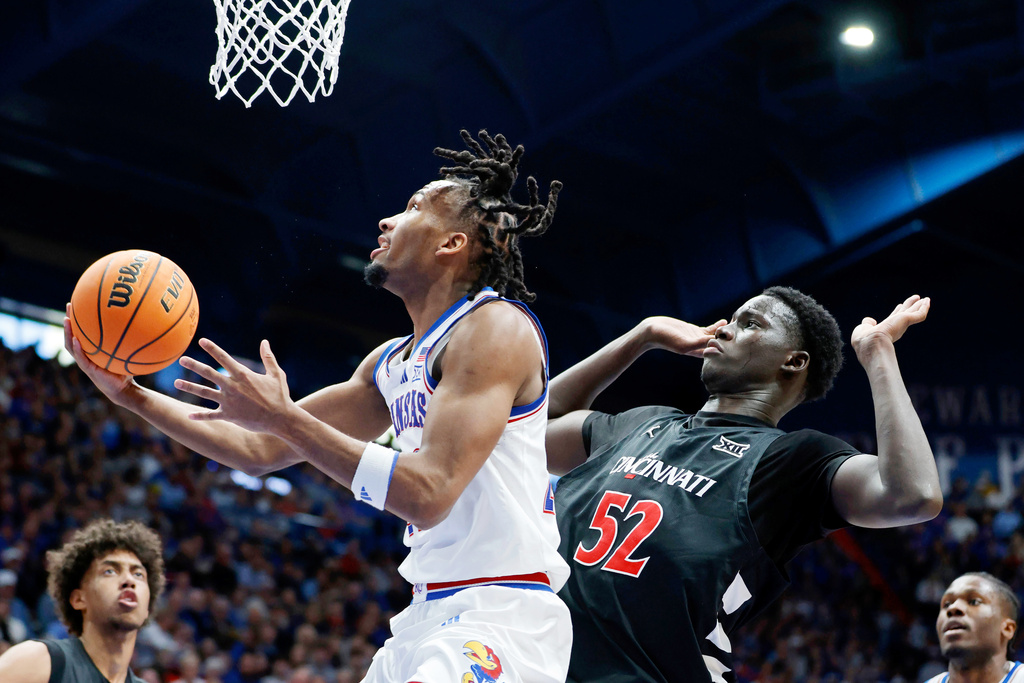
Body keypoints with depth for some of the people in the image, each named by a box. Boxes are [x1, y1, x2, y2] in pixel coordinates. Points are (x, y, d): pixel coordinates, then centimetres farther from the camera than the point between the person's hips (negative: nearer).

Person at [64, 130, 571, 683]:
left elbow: (427, 494, -21)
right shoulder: (392, 363, 17)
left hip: (500, 620, -9)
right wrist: (130, 394, 14)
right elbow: (262, 450, 21)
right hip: (428, 617, 9)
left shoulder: (496, 327, -11)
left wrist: (282, 416, -17)